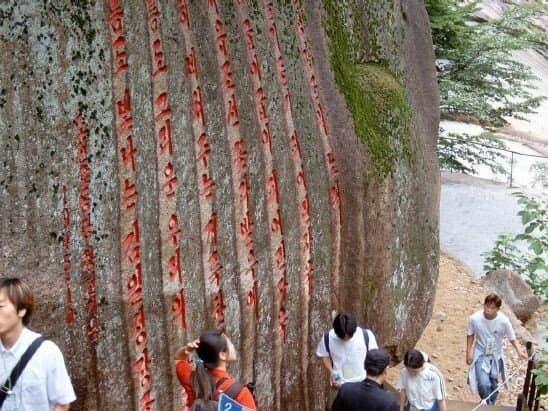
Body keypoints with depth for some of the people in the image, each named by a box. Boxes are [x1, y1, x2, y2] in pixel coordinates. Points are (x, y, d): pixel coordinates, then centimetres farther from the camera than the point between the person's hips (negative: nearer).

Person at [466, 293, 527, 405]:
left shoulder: (504, 321, -23)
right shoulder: (475, 318, -22)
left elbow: (511, 338, -9)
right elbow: (470, 335, -4)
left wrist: (519, 351, -25)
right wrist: (469, 352, -4)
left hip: (496, 356, 2)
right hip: (481, 355, -1)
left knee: (493, 385, 15)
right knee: (484, 384, -16)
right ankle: (487, 405, 13)